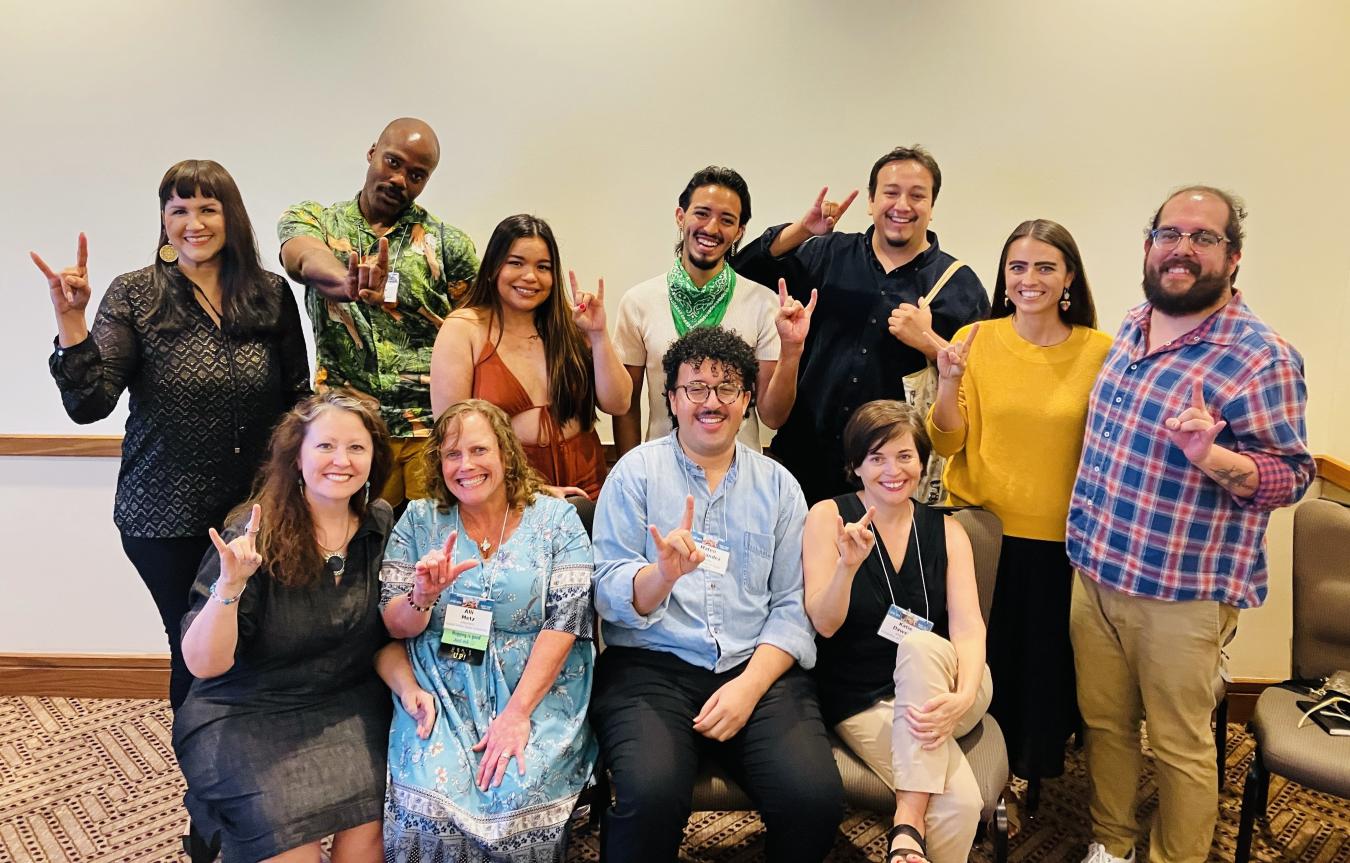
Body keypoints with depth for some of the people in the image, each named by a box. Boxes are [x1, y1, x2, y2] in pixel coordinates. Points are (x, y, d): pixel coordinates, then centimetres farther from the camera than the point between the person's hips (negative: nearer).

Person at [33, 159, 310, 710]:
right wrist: (71, 319, -23)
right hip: (168, 520, -2)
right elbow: (88, 405, -11)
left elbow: (296, 396, 8)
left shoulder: (271, 294, 1)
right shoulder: (134, 296, -5)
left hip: (258, 511, 2)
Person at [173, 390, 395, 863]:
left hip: (349, 705, 3)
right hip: (246, 716, -2)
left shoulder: (381, 523, -3)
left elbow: (393, 626, 4)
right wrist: (229, 587, -31)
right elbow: (203, 664, -15)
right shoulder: (254, 537, -14)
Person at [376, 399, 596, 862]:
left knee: (517, 796, -27)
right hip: (441, 696, 1)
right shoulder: (418, 521, 7)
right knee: (430, 795, -26)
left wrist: (518, 712, -17)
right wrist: (423, 596, -19)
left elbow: (565, 621, -7)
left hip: (536, 692, -1)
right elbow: (394, 626, 5)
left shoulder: (556, 520, 1)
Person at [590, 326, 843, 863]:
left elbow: (792, 607, 5)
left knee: (816, 797, -21)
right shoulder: (636, 472, 5)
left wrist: (749, 685, -10)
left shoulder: (778, 485, 11)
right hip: (651, 667, -2)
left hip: (758, 668, 3)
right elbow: (610, 593, -2)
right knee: (652, 795, -30)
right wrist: (664, 573, -23)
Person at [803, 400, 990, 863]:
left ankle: (909, 823, -30)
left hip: (940, 690, 4)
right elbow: (824, 624, -11)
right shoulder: (829, 517, -4)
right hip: (864, 701, -3)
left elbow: (969, 627, -8)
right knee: (961, 801, -31)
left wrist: (962, 697, -29)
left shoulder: (946, 531, 4)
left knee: (921, 644, -34)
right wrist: (848, 565, -32)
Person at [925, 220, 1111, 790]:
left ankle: (1037, 765, 37)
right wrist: (948, 384, -19)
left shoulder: (1100, 351, -4)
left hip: (1059, 536, 0)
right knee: (983, 657, 10)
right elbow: (946, 444, -5)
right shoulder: (975, 340, -3)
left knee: (1048, 657, 11)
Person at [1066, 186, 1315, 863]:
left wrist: (1211, 458, -32)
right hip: (1094, 570, 6)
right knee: (1104, 722, 19)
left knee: (1180, 746, 10)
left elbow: (1292, 475, -13)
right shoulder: (1130, 327, 6)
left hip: (1182, 591, -6)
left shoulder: (1262, 358, -15)